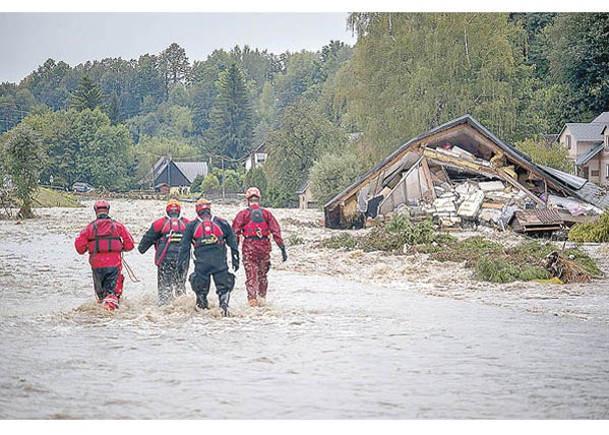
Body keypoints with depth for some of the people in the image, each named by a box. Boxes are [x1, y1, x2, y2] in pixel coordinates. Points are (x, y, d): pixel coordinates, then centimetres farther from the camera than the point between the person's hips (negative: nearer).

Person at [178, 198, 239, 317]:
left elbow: (184, 246, 8)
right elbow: (233, 242, 12)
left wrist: (182, 263, 12)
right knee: (224, 286, 6)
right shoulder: (222, 223, 11)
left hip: (201, 262, 0)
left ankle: (202, 307, 12)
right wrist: (235, 260, 16)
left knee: (201, 289, 13)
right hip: (220, 261, 0)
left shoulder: (192, 225, 10)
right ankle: (224, 305, -10)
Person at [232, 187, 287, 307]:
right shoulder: (267, 213, 4)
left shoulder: (243, 214, -1)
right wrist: (283, 248, 3)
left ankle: (252, 298, -10)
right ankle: (262, 297, 25)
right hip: (265, 246, 2)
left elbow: (235, 232, -3)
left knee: (251, 275, 0)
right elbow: (276, 232, 1)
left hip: (249, 247, -2)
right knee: (262, 274, 18)